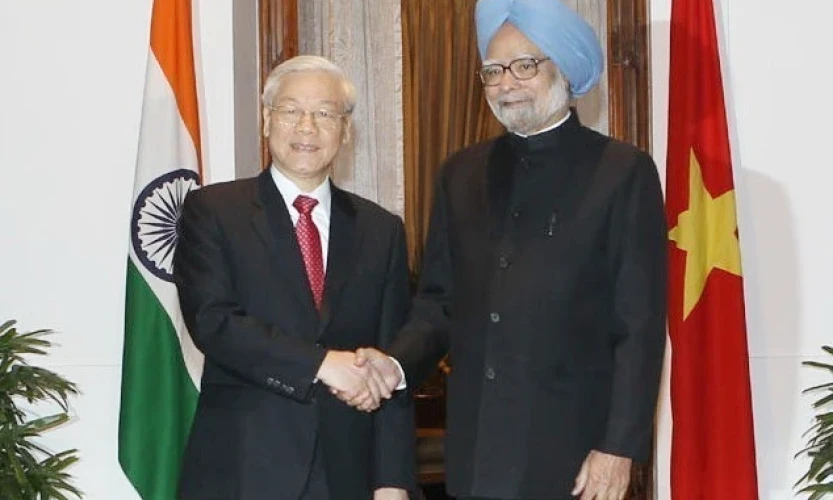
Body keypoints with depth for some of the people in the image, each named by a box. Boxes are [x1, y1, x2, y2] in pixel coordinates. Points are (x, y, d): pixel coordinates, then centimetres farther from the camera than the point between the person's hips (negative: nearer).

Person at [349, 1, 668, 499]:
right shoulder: (463, 173, 11)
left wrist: (620, 446, -11)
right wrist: (398, 363, -7)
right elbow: (439, 302, 11)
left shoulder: (623, 172, -3)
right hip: (475, 450, 4)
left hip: (571, 449, -4)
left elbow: (641, 326, -6)